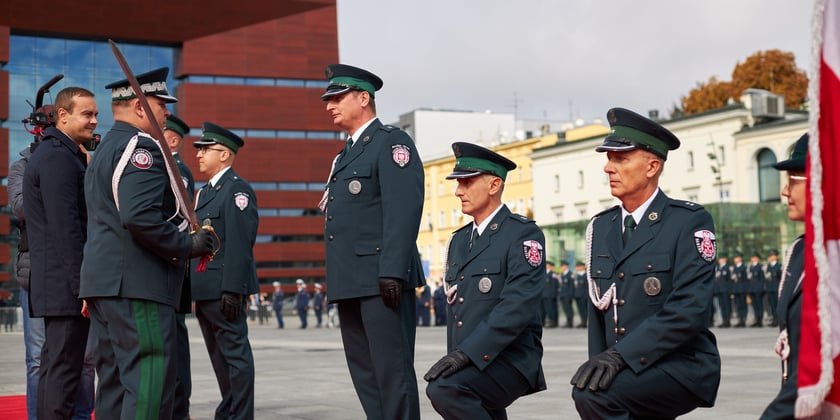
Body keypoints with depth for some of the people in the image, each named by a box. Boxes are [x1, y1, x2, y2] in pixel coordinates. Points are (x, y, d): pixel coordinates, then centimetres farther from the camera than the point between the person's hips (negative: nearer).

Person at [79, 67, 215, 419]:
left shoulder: (104, 149, 22)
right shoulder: (141, 148, -11)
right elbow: (141, 218, -25)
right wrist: (188, 245, -14)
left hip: (102, 281, 11)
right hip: (138, 284, -10)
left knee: (114, 382, 12)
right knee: (151, 381, -10)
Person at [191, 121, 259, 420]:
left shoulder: (237, 189, -10)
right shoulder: (205, 192, 18)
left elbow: (239, 245, -18)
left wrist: (232, 290, -23)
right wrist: (192, 287, 15)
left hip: (224, 290, -10)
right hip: (203, 290, 10)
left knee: (235, 353, -3)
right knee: (218, 355, 15)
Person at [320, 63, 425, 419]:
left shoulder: (392, 142, -5)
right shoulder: (347, 153, 23)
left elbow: (403, 211, -16)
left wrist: (392, 273, -24)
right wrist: (338, 282, 18)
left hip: (381, 282, -9)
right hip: (351, 283, 9)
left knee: (392, 370, -7)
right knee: (363, 372, 11)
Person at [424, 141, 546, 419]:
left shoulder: (523, 234, -9)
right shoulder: (459, 240, 17)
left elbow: (519, 305, -21)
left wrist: (467, 352, -27)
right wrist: (454, 358, 14)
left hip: (509, 361, -9)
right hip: (471, 365, 9)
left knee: (443, 389, -32)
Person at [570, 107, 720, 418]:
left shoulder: (689, 221, -8)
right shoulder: (600, 227, 12)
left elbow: (690, 310, -19)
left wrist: (621, 355, -25)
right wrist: (599, 363, 1)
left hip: (680, 367, -7)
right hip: (626, 372, 7)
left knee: (591, 393, -28)